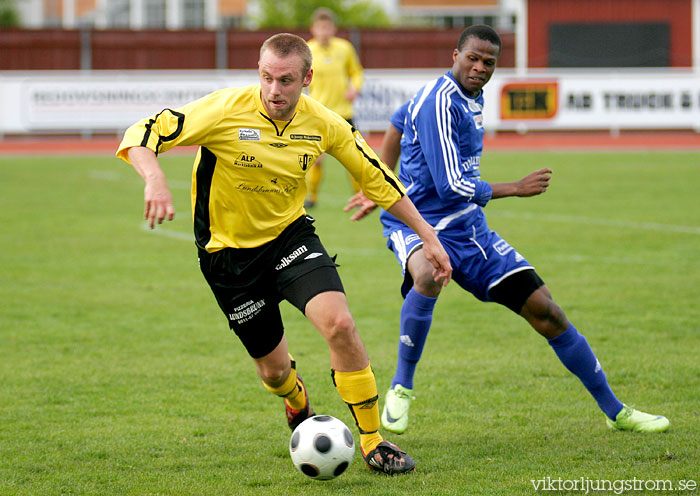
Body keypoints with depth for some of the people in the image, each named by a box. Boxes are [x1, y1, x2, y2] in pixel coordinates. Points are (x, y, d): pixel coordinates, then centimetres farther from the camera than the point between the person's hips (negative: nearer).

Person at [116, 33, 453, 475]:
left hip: (290, 235, 2)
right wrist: (156, 180, -44)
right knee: (274, 367, 6)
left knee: (339, 323, -23)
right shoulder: (226, 111, -22)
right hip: (229, 251, -2)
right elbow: (141, 136, -22)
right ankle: (298, 405, 47)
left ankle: (373, 442, -8)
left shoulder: (323, 124, -11)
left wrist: (428, 236, 4)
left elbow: (376, 177, 4)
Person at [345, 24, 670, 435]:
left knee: (545, 311, 3)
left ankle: (615, 411, 16)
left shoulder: (472, 97, 9)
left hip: (469, 230, 8)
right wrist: (517, 189, -10)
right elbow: (451, 185, -24)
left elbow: (399, 122, 25)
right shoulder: (440, 102, -20)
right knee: (428, 278, -43)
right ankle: (401, 388, -21)